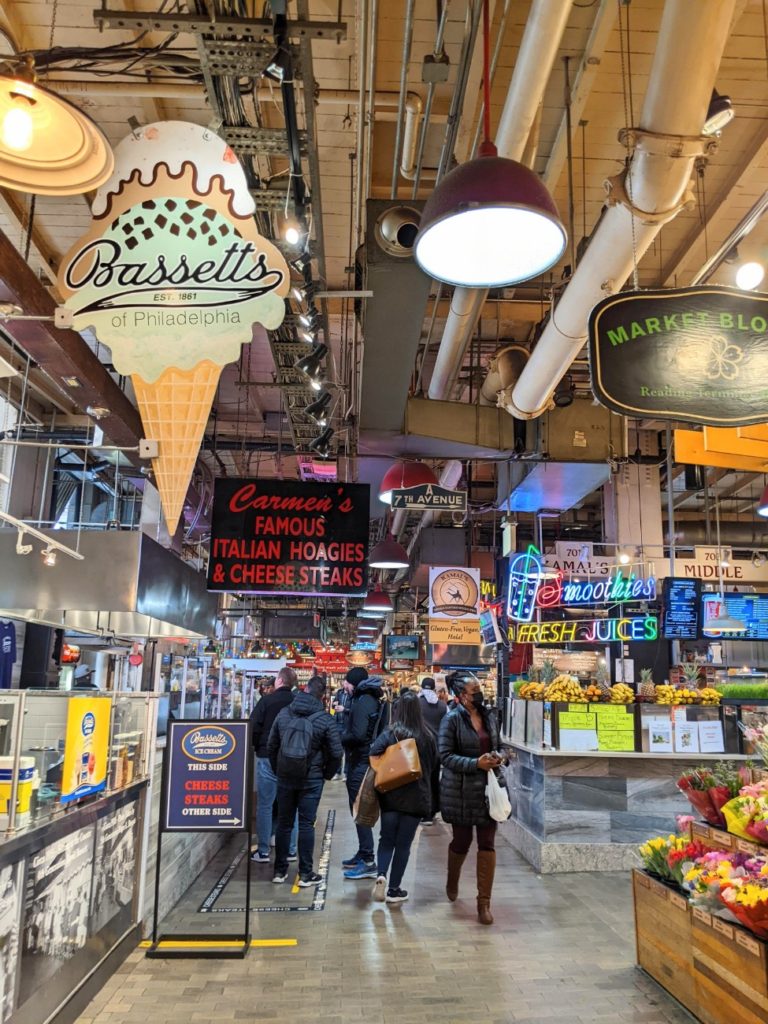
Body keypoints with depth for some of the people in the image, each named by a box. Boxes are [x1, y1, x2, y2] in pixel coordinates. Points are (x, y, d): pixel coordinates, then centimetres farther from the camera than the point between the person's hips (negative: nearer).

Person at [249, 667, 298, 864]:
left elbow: (254, 728, -9)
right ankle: (291, 850, 15)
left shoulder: (267, 700, -8)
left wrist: (257, 747, 7)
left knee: (265, 805, 5)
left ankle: (263, 851, 7)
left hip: (268, 758, -3)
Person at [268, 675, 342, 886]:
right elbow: (336, 752, -8)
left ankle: (280, 870, 21)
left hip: (284, 777, 3)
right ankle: (305, 873, 10)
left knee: (284, 823, 13)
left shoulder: (284, 713, 0)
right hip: (311, 779, -3)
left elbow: (271, 746, 5)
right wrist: (327, 774, 8)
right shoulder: (325, 719, -10)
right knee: (306, 824, 5)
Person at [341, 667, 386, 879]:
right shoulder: (373, 700, 13)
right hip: (367, 759, 10)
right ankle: (363, 854, 28)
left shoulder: (363, 701, -16)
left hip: (360, 762, -10)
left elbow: (357, 735, -24)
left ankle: (368, 862, -2)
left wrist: (339, 739, -8)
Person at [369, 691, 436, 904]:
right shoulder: (428, 735, -4)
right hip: (416, 796, 0)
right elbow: (434, 763, 7)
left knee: (386, 839, 14)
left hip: (391, 794, 0)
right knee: (403, 843, 10)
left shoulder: (391, 732, -9)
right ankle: (394, 890, 14)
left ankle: (381, 875, -8)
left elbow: (374, 752, -22)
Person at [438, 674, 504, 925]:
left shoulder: (490, 717, 7)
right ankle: (452, 882, 43)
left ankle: (484, 902, 12)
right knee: (461, 842, 12)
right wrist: (476, 764, -22)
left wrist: (499, 758, -4)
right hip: (461, 791, -4)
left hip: (488, 789, 4)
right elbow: (446, 756, -13)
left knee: (487, 844, 2)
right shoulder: (452, 719, -10)